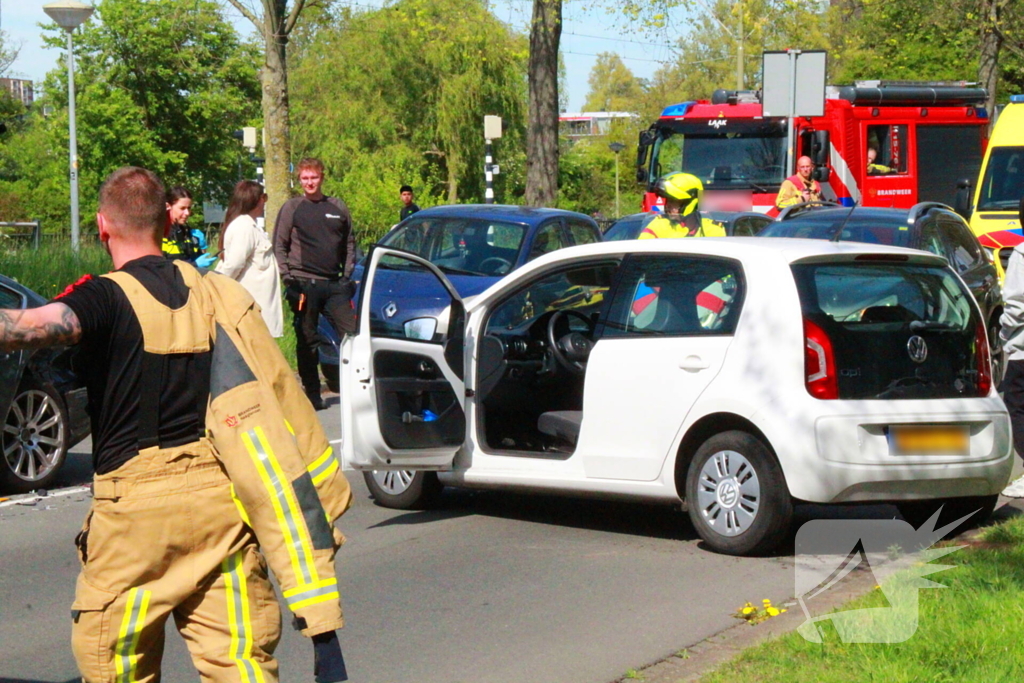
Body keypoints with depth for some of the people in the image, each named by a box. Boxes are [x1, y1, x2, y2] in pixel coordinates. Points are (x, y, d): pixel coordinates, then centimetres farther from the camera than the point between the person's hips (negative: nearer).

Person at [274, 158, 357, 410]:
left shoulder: (338, 207, 13)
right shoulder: (292, 208, 5)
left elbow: (349, 243, 19)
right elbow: (279, 246, 5)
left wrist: (347, 274, 8)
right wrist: (287, 277, -5)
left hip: (335, 284, 2)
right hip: (304, 284, -2)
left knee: (351, 333, -4)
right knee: (307, 341, 1)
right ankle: (312, 394, 7)